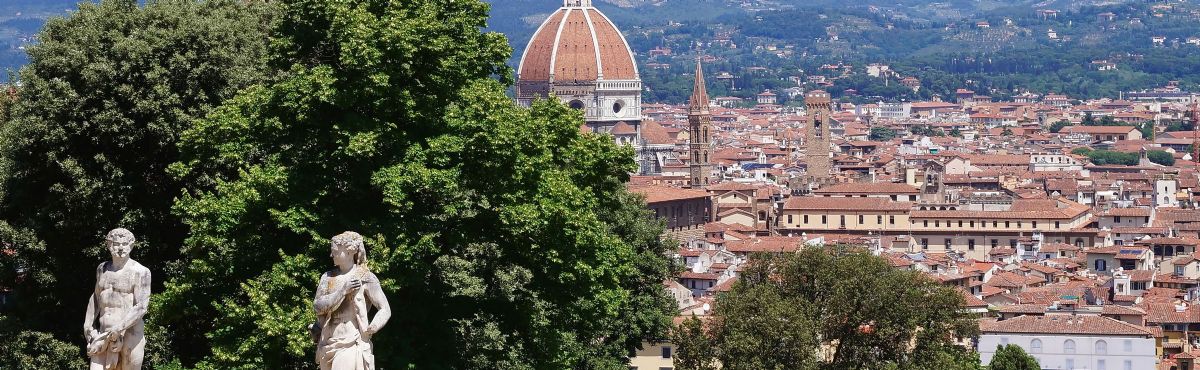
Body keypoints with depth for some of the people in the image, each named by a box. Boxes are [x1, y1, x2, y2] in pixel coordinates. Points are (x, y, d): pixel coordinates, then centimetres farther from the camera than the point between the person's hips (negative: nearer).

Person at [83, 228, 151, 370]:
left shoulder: (140, 272, -6)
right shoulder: (102, 269, 14)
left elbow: (141, 307, -14)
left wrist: (119, 327, -22)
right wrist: (88, 324, 18)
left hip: (129, 334, -5)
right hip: (104, 335, 5)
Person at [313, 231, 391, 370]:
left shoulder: (365, 278, -3)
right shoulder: (328, 277, 11)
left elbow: (385, 310, -5)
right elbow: (318, 306, 0)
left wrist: (369, 330, -17)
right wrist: (343, 290, -9)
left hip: (352, 344, -6)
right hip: (329, 344, 6)